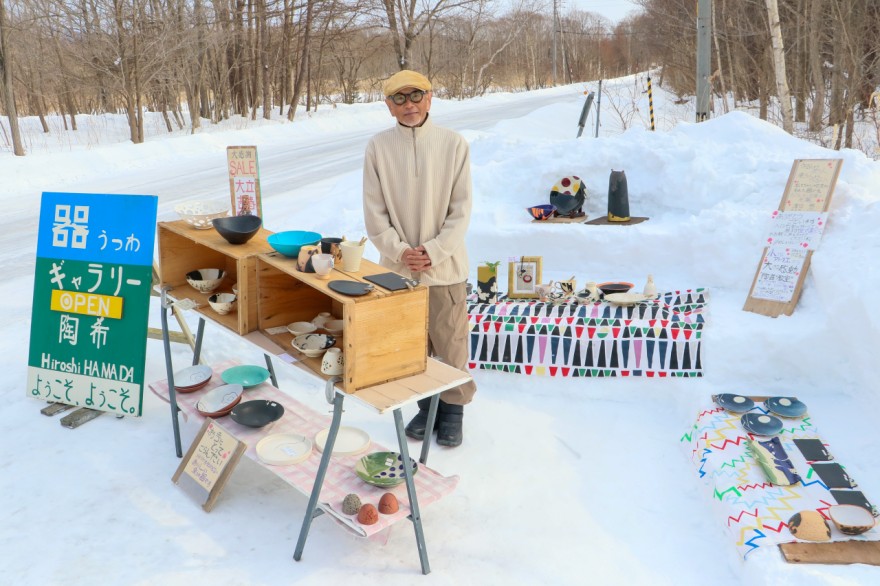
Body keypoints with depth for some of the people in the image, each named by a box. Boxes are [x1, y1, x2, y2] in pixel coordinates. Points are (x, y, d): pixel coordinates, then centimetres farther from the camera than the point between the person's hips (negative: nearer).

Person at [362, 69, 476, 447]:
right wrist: (400, 251, -12)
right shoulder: (378, 147, -1)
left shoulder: (454, 144, -5)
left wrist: (432, 252, -13)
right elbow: (374, 212, -1)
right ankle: (426, 405, 32)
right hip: (397, 267, 2)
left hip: (445, 266, -2)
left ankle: (453, 409, 26)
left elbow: (461, 210, -5)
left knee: (450, 341, 7)